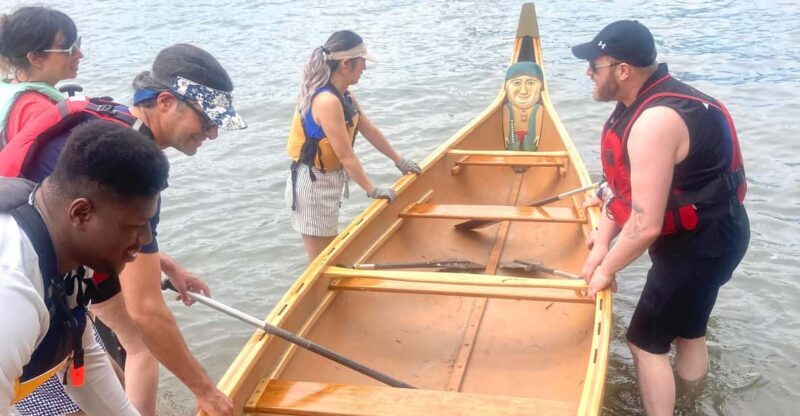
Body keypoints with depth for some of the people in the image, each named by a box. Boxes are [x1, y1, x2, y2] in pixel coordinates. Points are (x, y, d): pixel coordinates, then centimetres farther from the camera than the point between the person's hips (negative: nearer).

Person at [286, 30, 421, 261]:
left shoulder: (345, 96, 4)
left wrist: (399, 161, 19)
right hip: (313, 185, -10)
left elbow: (370, 131, 13)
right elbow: (345, 155, -23)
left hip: (329, 180, 10)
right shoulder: (327, 101, -26)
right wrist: (372, 190, -16)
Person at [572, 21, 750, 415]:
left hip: (700, 245, -10)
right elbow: (626, 184, 8)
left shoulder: (655, 122, -32)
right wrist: (602, 242, 2)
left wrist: (607, 270, -16)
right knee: (687, 328, 26)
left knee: (646, 341, 3)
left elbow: (646, 225, -32)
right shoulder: (643, 101, 1)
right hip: (704, 234, 10)